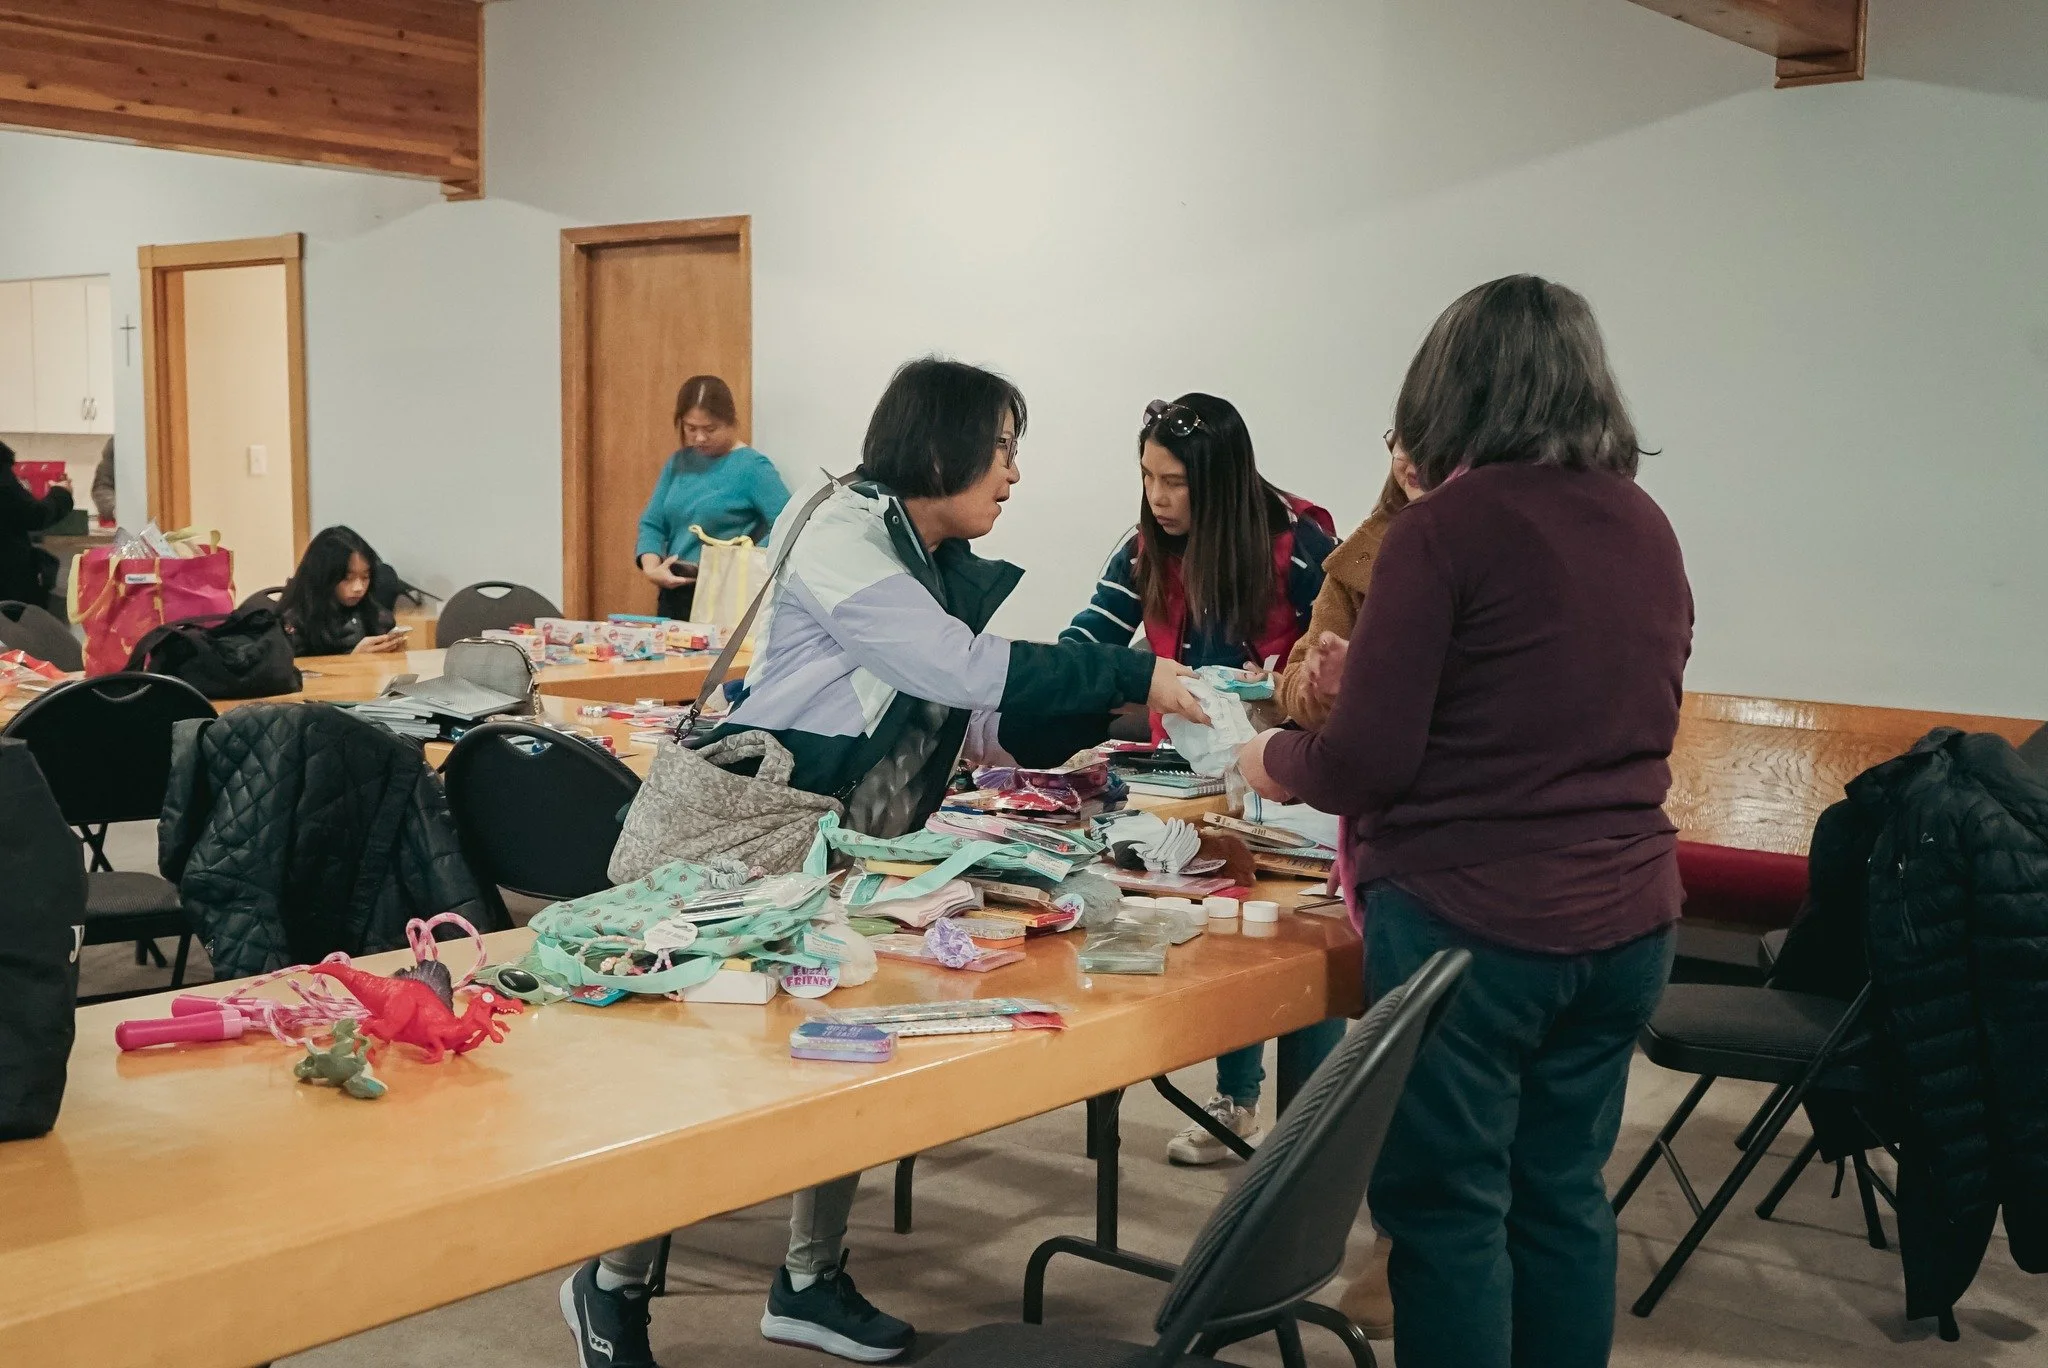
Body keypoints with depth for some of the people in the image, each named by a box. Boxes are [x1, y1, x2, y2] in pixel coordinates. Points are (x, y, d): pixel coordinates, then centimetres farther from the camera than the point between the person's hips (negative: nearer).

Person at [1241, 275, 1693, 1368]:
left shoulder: (1448, 528, -13)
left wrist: (1271, 762, 6)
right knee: (1561, 1198, 17)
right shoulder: (1647, 528, 7)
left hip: (1468, 921, -6)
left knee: (1447, 1208, 6)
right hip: (1626, 923, 7)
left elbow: (1365, 763, -15)